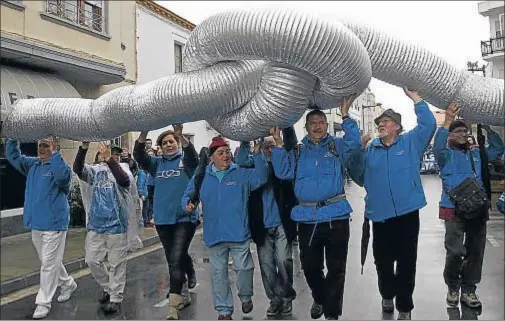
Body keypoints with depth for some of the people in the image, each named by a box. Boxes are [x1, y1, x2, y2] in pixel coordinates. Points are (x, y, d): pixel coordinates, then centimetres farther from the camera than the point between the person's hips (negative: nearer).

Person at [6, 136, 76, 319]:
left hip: (54, 223, -8)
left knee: (49, 264, -2)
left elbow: (63, 177, -34)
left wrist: (54, 153, -32)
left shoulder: (60, 165, -12)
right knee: (49, 261, 20)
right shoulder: (32, 164, 11)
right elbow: (13, 156, 10)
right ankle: (68, 284, 38)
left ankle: (43, 302, 6)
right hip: (36, 223, 8)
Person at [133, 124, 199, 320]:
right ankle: (183, 295, 33)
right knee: (173, 260, 15)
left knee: (176, 260, -12)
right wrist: (144, 133, -23)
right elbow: (139, 156, -7)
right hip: (163, 219, 4)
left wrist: (181, 135, -38)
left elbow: (193, 155, -22)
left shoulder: (185, 161, 0)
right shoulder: (157, 163, 9)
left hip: (184, 217, -4)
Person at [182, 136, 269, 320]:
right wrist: (187, 204, -9)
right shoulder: (202, 177, 7)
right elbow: (188, 194, 14)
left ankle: (246, 297, 32)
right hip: (214, 235, 2)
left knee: (243, 268, 2)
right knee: (218, 273, 9)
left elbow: (260, 178, -14)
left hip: (239, 234, -2)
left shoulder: (241, 173, 1)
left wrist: (257, 154, -24)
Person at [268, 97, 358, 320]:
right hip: (307, 217, 2)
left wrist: (346, 116, -16)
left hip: (336, 215, -2)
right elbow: (283, 172, 0)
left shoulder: (338, 146, 8)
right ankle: (319, 298, 40)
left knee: (336, 267, 3)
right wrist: (278, 144, -5)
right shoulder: (297, 152, 13)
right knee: (310, 266, 12)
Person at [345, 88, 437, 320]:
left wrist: (414, 96, -9)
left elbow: (429, 124, -6)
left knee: (406, 261, 3)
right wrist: (347, 118, 3)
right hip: (380, 215, 3)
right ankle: (387, 295, 37)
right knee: (382, 260, 11)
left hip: (407, 212, -2)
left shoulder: (411, 142, 3)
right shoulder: (369, 149, 12)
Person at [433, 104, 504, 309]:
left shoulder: (476, 153, 17)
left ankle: (468, 290, 21)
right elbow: (437, 148, -19)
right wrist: (446, 123, -31)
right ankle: (452, 288, 12)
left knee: (475, 252, 9)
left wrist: (488, 129, 4)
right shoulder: (447, 154, 1)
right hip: (454, 209, -5)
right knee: (455, 252, -9)